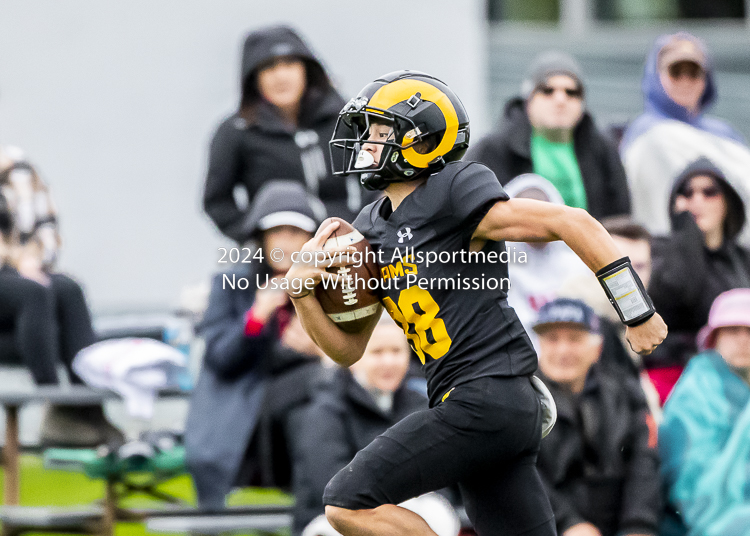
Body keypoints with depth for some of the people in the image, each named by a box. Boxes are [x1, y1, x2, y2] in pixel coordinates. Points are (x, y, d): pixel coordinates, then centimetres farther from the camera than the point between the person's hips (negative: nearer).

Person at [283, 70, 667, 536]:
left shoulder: (452, 196, -10)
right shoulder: (373, 228, 16)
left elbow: (573, 223, -12)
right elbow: (348, 349, 19)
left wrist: (637, 313, -11)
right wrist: (301, 288, 1)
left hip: (490, 397, -9)